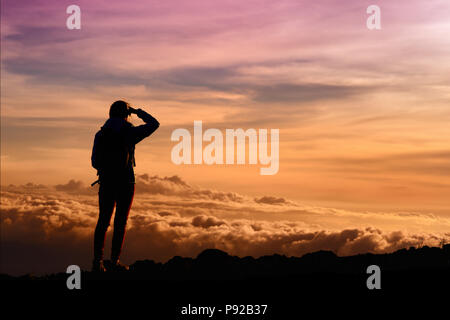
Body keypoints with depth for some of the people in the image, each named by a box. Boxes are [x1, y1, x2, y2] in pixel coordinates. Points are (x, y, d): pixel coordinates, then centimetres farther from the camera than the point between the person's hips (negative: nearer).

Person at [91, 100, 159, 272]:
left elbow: (95, 162, 7)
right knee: (120, 222, 3)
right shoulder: (129, 132, -8)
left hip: (105, 182, 4)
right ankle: (115, 261, 3)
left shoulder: (100, 134, 4)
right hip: (125, 182, -4)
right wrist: (138, 111, 13)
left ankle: (97, 260, 4)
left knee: (103, 221, 9)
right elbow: (154, 124, 3)